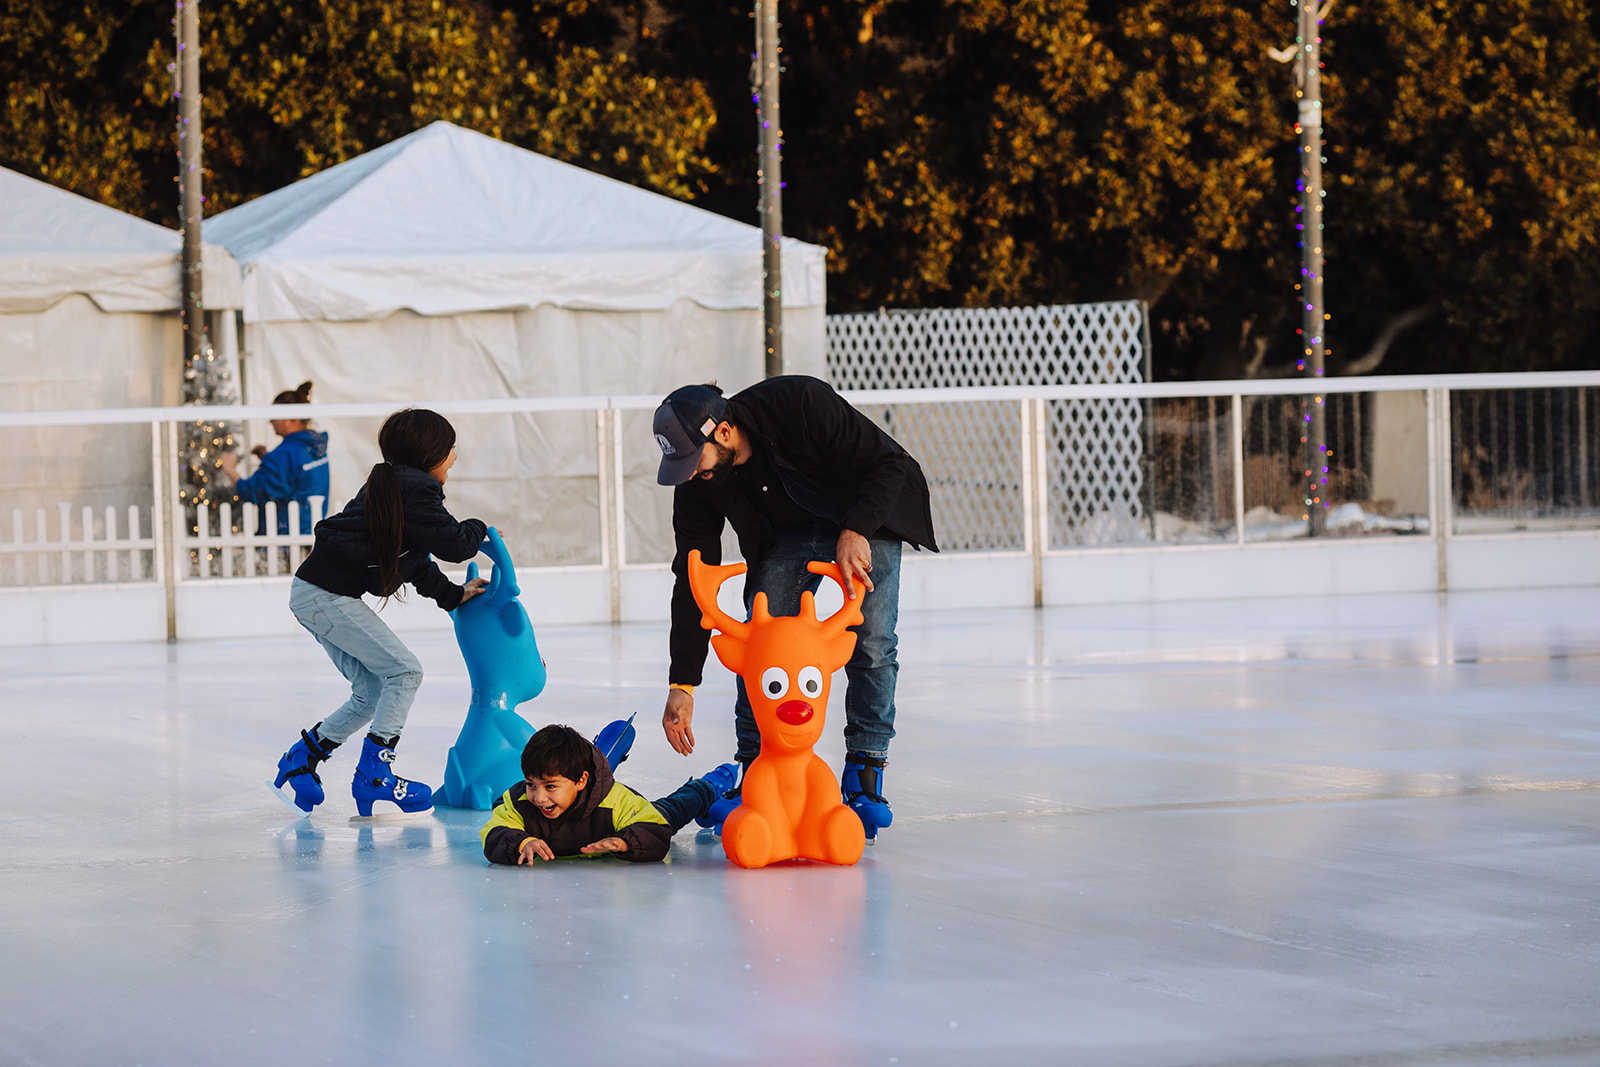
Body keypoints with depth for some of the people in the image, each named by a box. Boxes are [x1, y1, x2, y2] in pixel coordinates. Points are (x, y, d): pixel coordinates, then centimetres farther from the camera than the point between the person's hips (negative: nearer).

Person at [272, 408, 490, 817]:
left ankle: (300, 762, 20)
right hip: (329, 596, -10)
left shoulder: (394, 484, 17)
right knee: (404, 671, -7)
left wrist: (452, 594, 21)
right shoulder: (417, 490, -14)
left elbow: (415, 560, 25)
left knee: (372, 692, 13)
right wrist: (477, 529, 7)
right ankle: (374, 775, -7)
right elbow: (452, 544, -14)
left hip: (314, 594, 10)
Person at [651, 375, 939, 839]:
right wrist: (682, 684, -17)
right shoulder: (696, 484, -21)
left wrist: (855, 532, -42)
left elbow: (888, 464, -28)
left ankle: (865, 775, -6)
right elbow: (692, 580, -14)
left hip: (866, 519, -4)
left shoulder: (801, 403, -37)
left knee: (871, 644, -17)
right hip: (788, 535, 4)